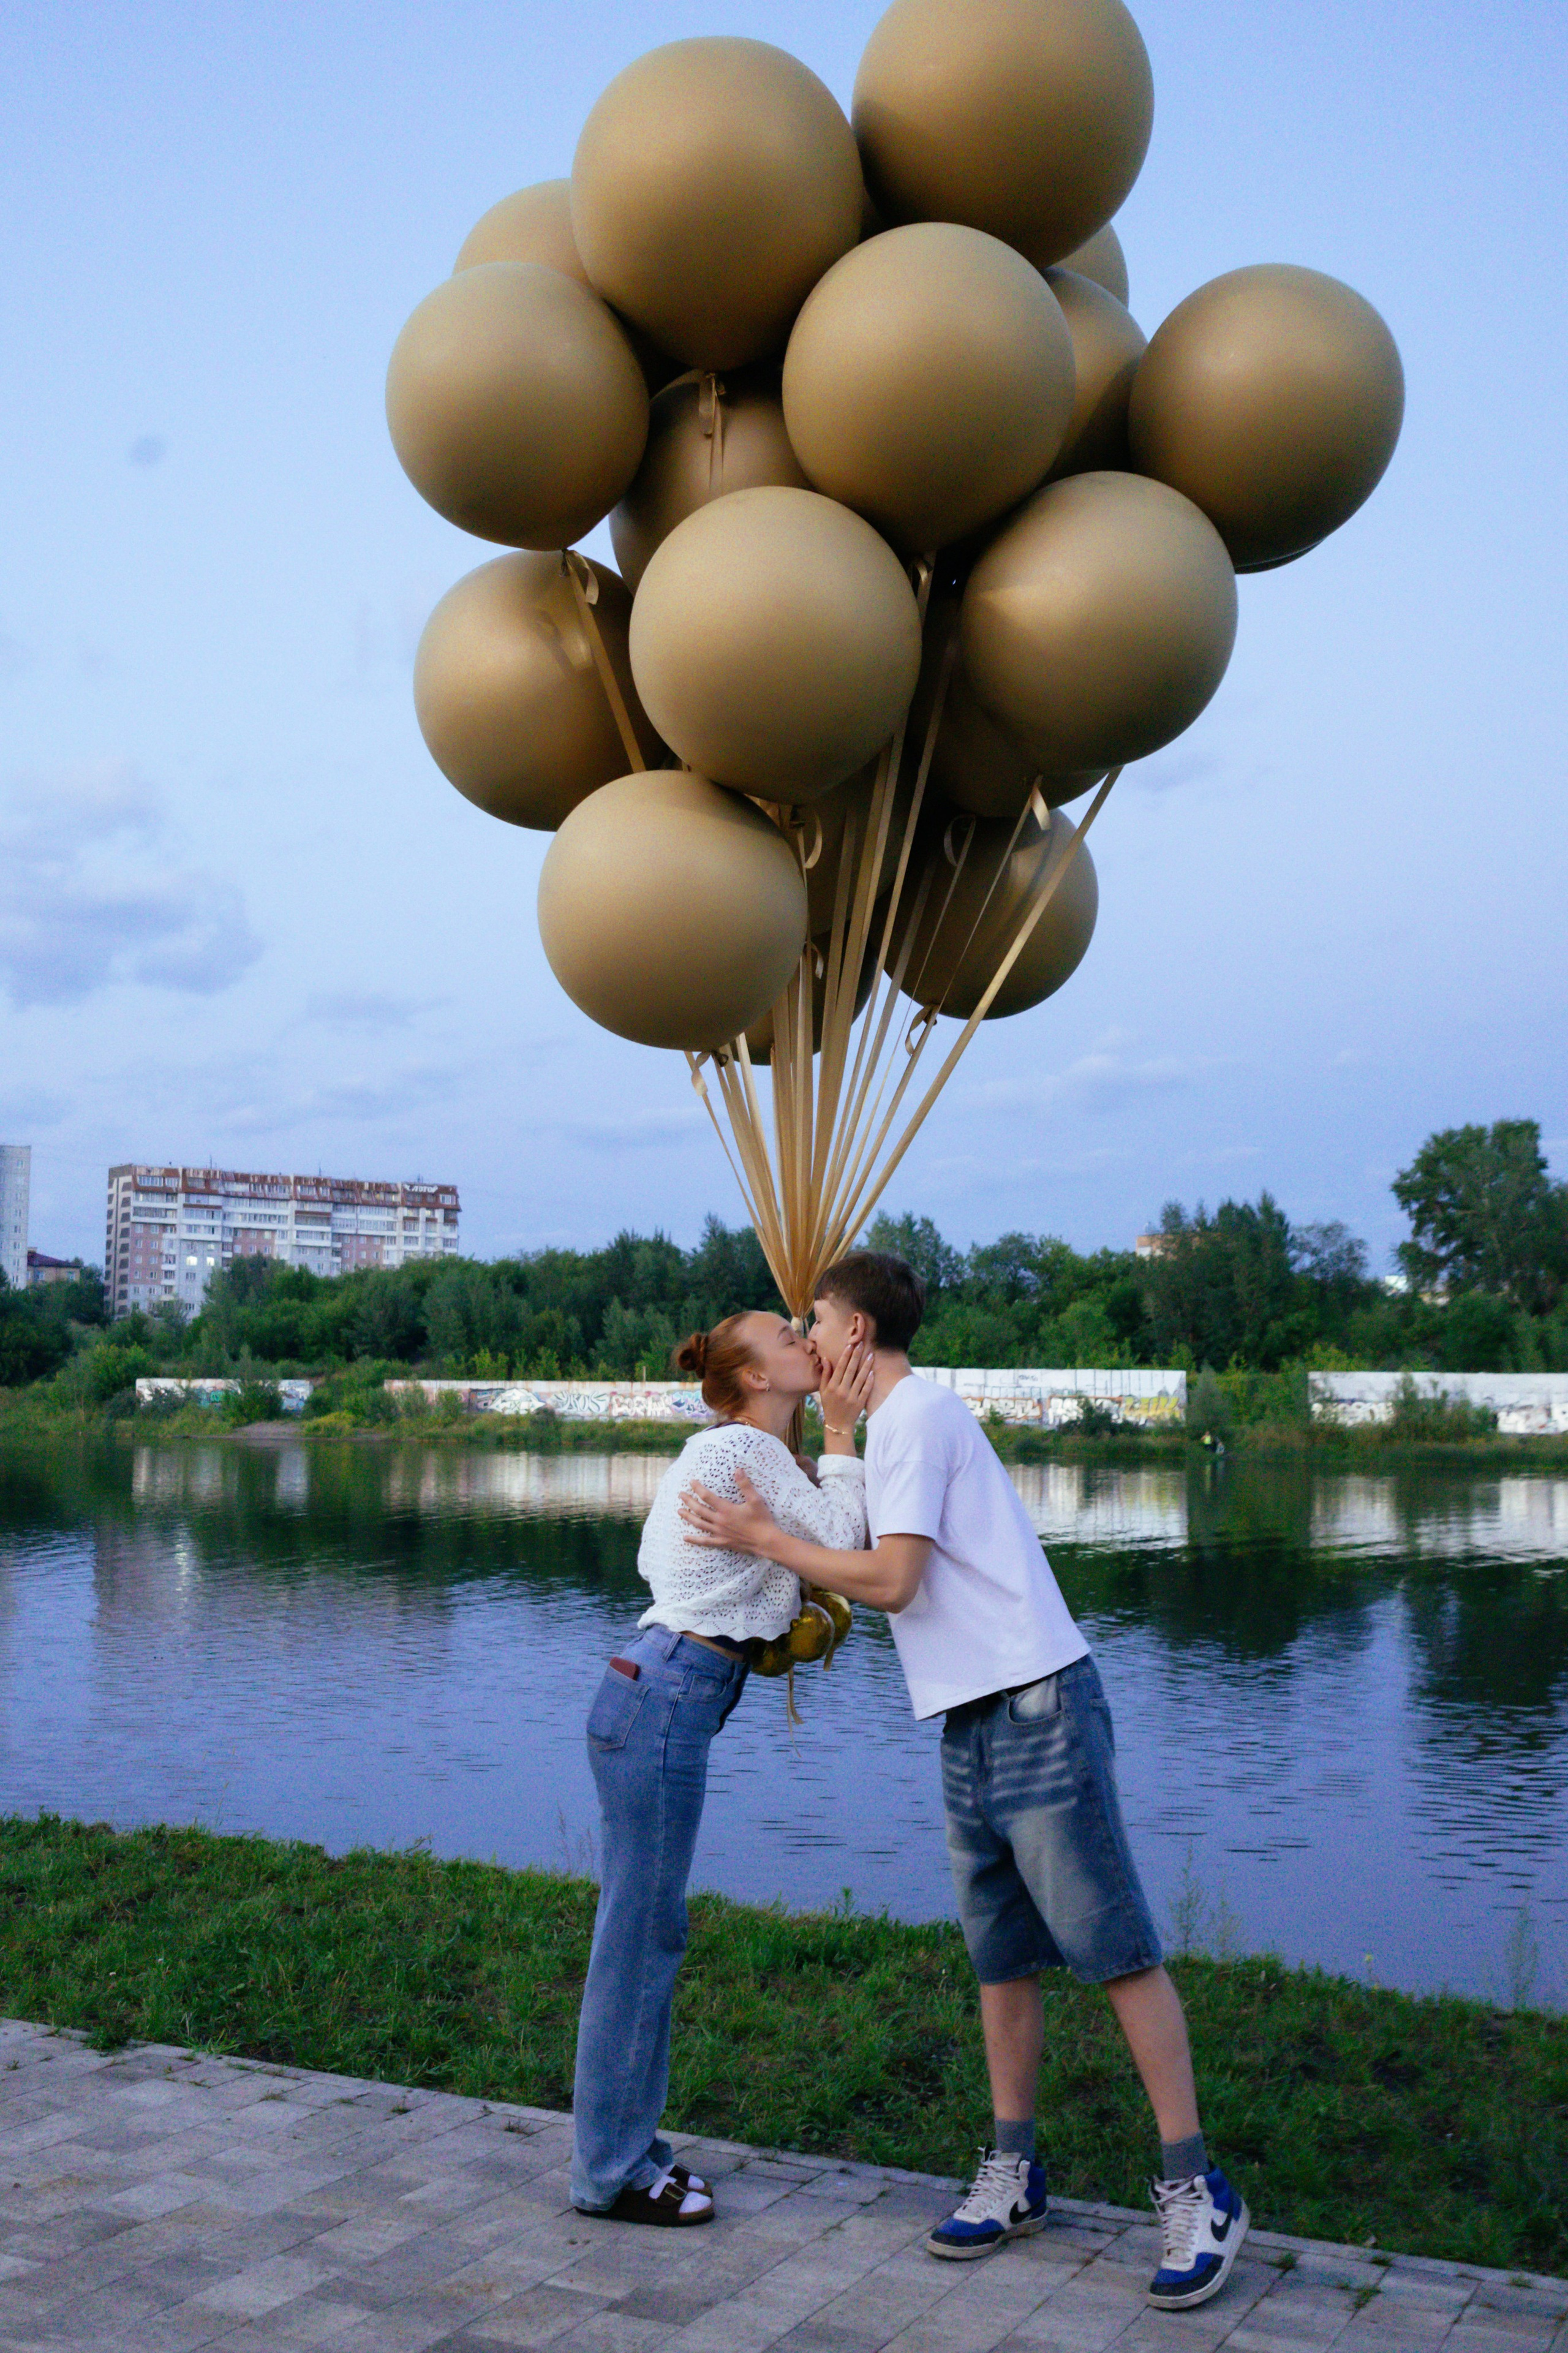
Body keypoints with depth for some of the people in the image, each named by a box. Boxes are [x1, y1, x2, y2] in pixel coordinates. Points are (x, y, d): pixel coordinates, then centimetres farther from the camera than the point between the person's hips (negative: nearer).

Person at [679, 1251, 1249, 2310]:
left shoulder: (918, 1412, -11)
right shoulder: (903, 1419, 19)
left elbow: (892, 1582, -18)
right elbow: (897, 1579, 25)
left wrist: (766, 1539, -9)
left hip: (1039, 1708, -10)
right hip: (973, 1722, 10)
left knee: (1115, 1947, -4)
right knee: (1002, 1957, 14)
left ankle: (1195, 2191, 3)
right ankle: (1013, 2174, 24)